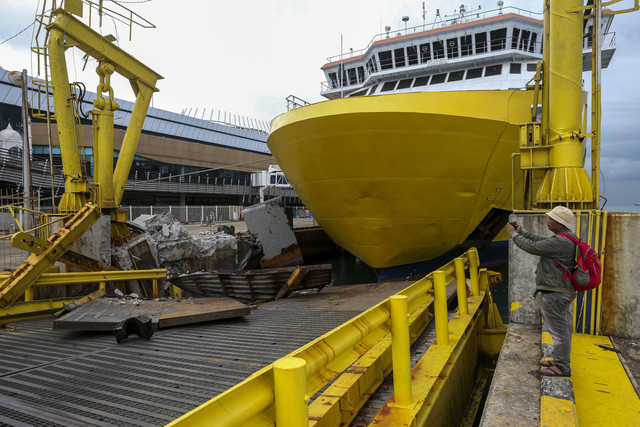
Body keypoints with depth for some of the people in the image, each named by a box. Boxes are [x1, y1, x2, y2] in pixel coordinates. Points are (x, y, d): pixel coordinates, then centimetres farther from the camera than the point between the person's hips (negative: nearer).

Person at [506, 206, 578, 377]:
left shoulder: (561, 242, -23)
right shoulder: (566, 238, 11)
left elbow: (533, 247, -20)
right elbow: (540, 241, 20)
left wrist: (514, 234, -7)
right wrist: (522, 232, 14)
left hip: (555, 294, -11)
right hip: (562, 292, 11)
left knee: (558, 330, -1)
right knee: (563, 329, 19)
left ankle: (562, 368, 10)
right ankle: (561, 361, 32)